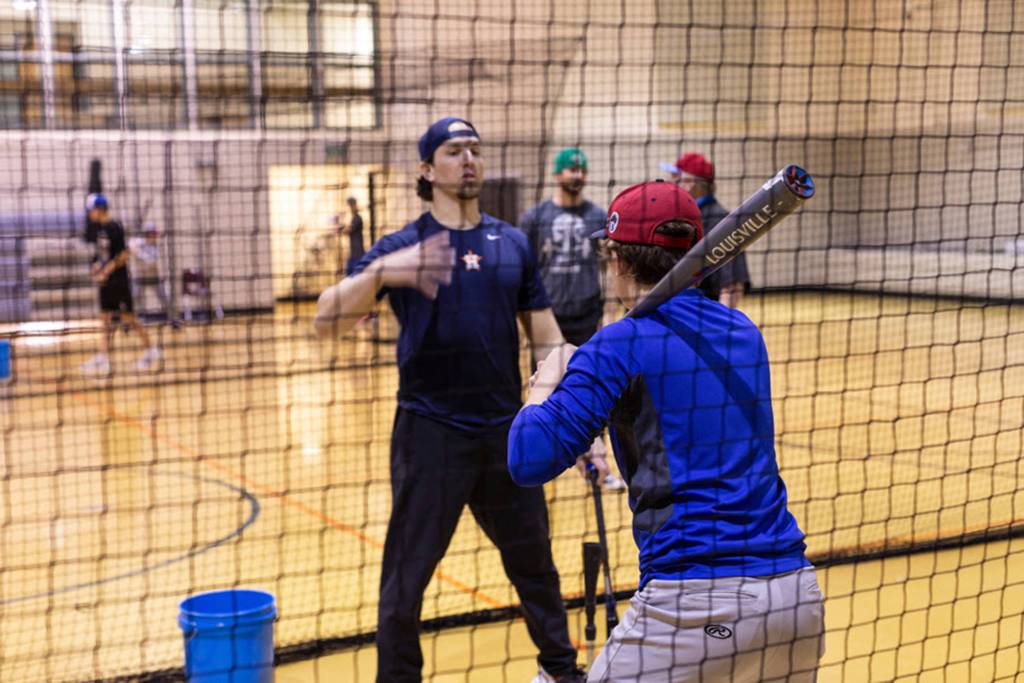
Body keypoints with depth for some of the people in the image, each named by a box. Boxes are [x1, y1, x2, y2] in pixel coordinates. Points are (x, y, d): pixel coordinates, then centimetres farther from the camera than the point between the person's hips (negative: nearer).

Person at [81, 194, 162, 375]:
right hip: (105, 281, 8)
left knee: (128, 317, 0)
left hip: (119, 280, -8)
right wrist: (96, 265, 5)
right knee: (105, 318, 5)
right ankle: (103, 358, 5)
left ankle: (150, 349, 15)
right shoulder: (97, 228, 9)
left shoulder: (115, 228, -15)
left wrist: (108, 269, -21)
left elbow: (125, 253, -18)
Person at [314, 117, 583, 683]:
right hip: (430, 434, -3)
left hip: (506, 430, 4)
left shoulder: (513, 243, 8)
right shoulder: (402, 247, -2)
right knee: (406, 579, 2)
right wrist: (379, 273, -32)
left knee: (534, 562, 18)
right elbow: (326, 322, -14)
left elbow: (546, 339, 12)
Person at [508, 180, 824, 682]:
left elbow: (529, 461, -12)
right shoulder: (744, 333, 13)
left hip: (697, 606, -6)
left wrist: (543, 388, 7)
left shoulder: (621, 345, -6)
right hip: (797, 596, 7)